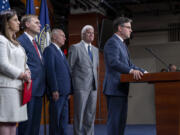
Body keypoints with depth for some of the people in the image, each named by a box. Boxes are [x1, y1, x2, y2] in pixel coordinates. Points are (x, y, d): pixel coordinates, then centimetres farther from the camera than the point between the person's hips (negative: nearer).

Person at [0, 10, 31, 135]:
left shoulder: (14, 42, 21)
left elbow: (22, 62, 25)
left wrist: (27, 71, 3)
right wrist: (22, 75, -10)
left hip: (17, 86, 9)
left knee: (13, 121, 9)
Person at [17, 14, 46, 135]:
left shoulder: (36, 43, 21)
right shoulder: (21, 40, -8)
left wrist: (43, 86, 16)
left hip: (38, 89, 9)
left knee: (36, 122, 11)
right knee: (27, 120, -6)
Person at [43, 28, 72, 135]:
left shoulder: (60, 52, 22)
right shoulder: (50, 50, -6)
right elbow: (50, 71, -14)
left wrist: (69, 90, 15)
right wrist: (54, 90, -20)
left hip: (65, 91, 9)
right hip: (57, 92, -9)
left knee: (64, 119, 10)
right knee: (55, 118, -4)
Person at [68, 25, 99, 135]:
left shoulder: (95, 49, 17)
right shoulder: (75, 48, -3)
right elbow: (69, 68, -3)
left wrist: (96, 82, 14)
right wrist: (69, 86, -5)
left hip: (93, 86, 6)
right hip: (81, 86, -6)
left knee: (91, 114, 8)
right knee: (79, 113, -1)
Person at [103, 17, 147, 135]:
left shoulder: (122, 44, 22)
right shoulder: (112, 42, -12)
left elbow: (129, 64, 22)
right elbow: (114, 62, -27)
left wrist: (144, 72, 9)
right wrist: (131, 71, -38)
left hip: (122, 88, 10)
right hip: (115, 88, -10)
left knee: (121, 120, 12)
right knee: (114, 120, -9)